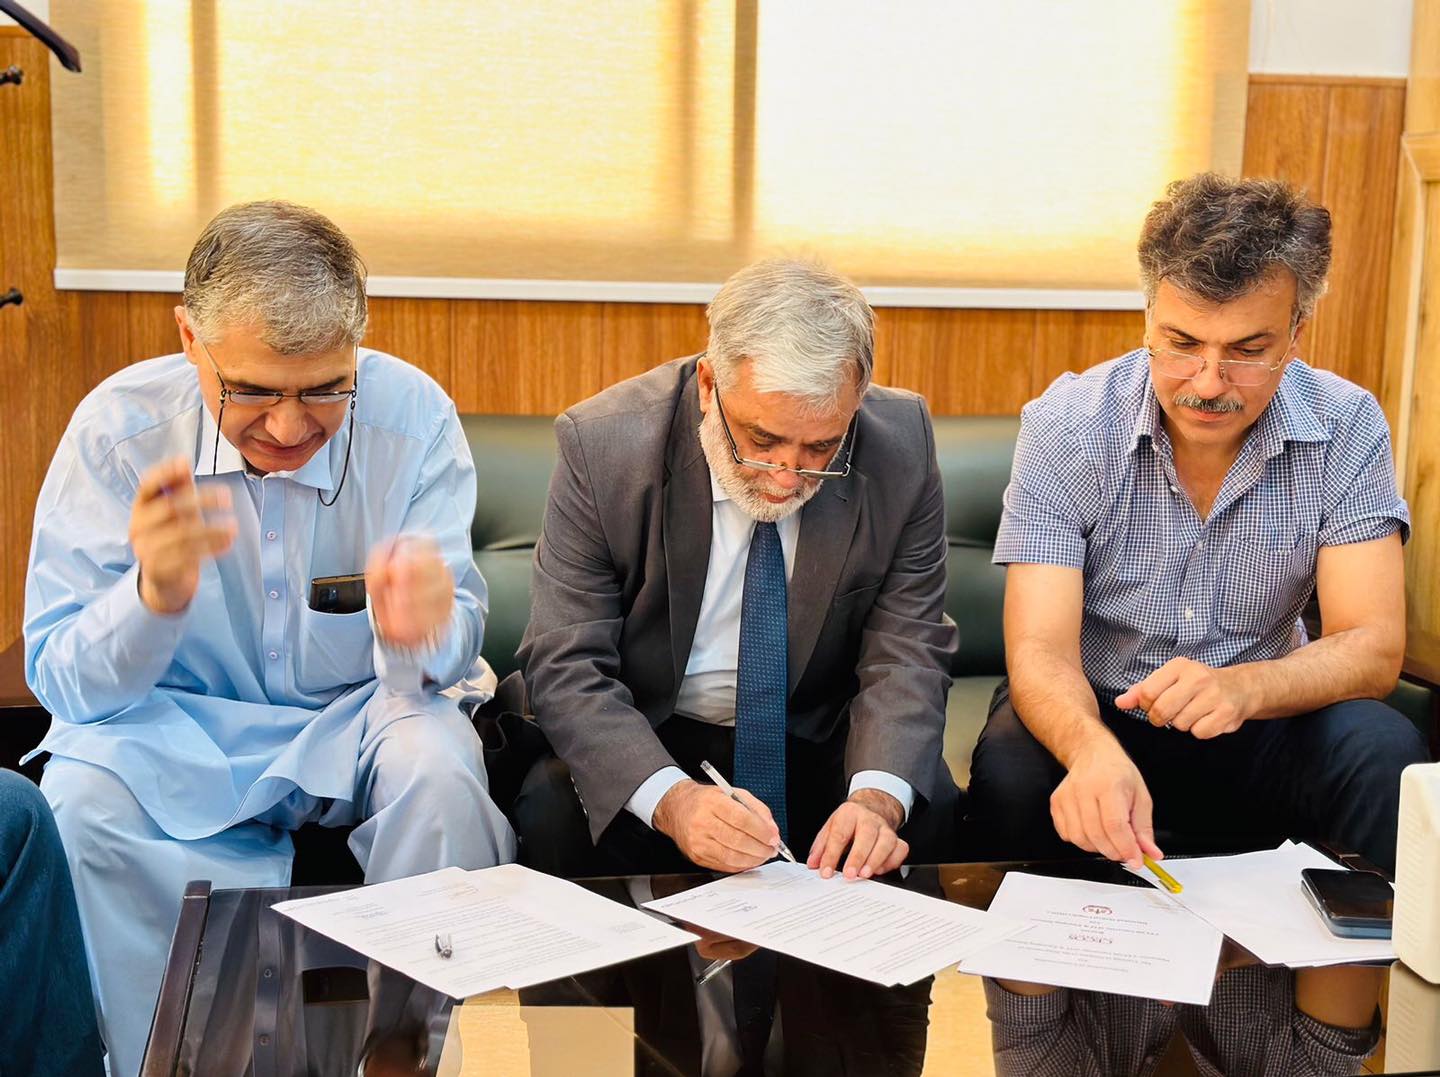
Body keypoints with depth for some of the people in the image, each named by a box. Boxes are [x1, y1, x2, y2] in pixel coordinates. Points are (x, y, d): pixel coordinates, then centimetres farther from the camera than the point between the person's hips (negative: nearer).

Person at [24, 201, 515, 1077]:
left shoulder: (415, 416, -16)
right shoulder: (118, 428, -16)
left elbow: (448, 655, -14)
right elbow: (61, 678, -15)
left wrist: (419, 627, -41)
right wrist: (154, 593, -38)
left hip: (357, 716, 1)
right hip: (176, 727, 0)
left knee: (441, 774, -29)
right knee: (78, 804, -28)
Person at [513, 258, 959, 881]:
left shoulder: (900, 447, -14)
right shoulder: (603, 446, -19)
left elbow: (907, 653, -9)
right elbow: (564, 667, -19)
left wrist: (879, 796, -29)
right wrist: (670, 799, -37)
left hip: (819, 744, 2)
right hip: (644, 742, -2)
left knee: (930, 816, -25)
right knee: (552, 816, -30)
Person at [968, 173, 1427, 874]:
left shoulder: (1345, 427, -11)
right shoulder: (1064, 427, -16)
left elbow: (1373, 648, -16)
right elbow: (1041, 650, -22)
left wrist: (1244, 687, -39)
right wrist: (1091, 750, -47)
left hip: (1257, 724, 1)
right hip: (1090, 714, -1)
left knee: (1383, 754, -29)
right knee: (1009, 773, -33)